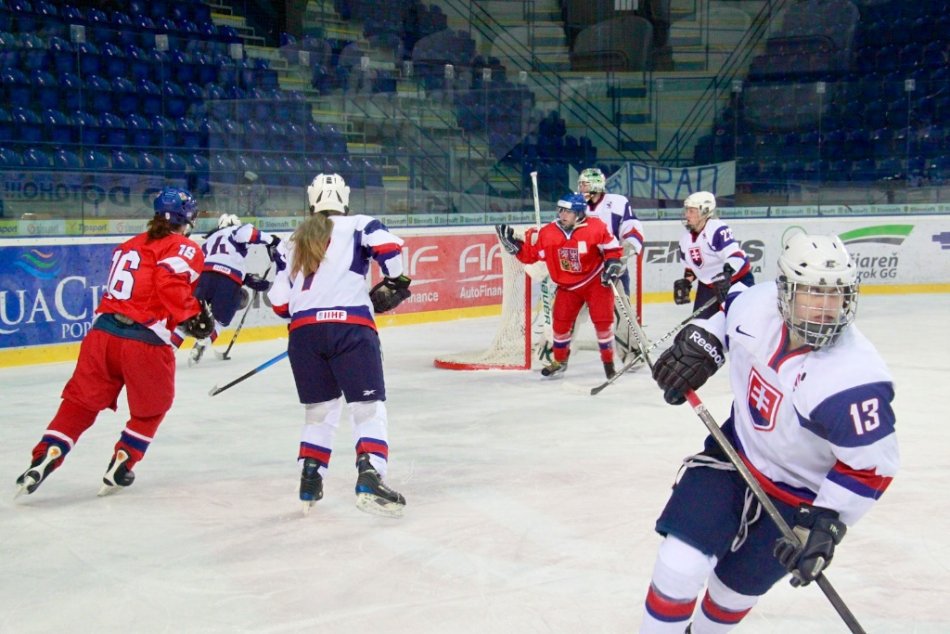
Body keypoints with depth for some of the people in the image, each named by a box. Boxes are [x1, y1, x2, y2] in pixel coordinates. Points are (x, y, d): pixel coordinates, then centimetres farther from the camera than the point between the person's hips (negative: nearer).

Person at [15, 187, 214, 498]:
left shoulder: (131, 245, 22)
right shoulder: (185, 249, 0)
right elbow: (172, 286, -18)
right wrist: (194, 315, -11)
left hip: (103, 332, 6)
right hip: (145, 341, -5)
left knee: (81, 401, 12)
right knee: (151, 408, 18)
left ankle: (44, 458, 1)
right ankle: (119, 468, 18)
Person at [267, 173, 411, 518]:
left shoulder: (290, 244, 22)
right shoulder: (358, 226, 11)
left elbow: (280, 302, 18)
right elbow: (388, 246, -8)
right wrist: (394, 282, 9)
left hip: (303, 333, 4)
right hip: (350, 327, -4)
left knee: (319, 409, 19)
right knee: (368, 407, -1)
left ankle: (309, 482, 19)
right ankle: (369, 478, -17)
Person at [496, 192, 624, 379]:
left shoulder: (595, 227, -18)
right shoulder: (549, 233, -10)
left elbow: (612, 247, -7)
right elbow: (529, 253, -1)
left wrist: (612, 263, -20)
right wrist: (512, 243, -12)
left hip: (595, 281, -3)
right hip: (567, 286, 3)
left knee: (603, 320, -10)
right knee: (561, 321, 0)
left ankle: (608, 361, 8)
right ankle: (560, 361, 23)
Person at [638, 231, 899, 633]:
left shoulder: (853, 379, -34)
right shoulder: (756, 304, -20)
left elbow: (872, 464, -22)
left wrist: (825, 524, -25)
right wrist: (698, 344, -7)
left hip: (797, 496, -3)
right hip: (736, 452, 4)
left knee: (736, 587, 10)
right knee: (681, 564, -9)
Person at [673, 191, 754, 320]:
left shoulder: (718, 229, -24)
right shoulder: (686, 239, 4)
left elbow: (736, 256, -33)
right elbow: (691, 266, 17)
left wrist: (726, 274, -45)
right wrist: (686, 282, 3)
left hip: (738, 281, -7)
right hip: (708, 285, 7)